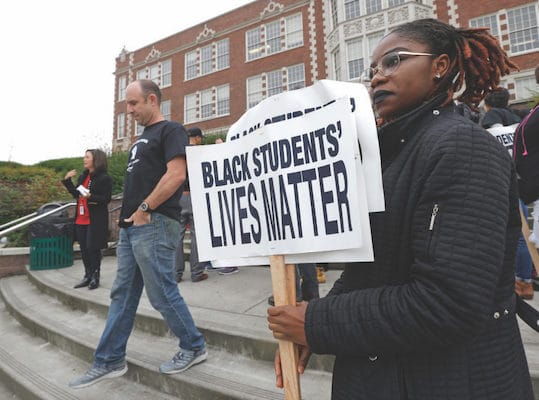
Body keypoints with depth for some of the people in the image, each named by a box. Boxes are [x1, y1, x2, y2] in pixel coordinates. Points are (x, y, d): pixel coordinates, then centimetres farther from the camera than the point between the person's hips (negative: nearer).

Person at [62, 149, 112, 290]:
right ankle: (88, 276, 22)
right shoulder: (83, 176, 14)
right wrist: (67, 180, 14)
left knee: (93, 248, -2)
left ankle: (95, 277, 12)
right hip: (81, 218, 7)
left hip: (96, 220, -7)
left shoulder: (104, 178, -9)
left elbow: (106, 199, -14)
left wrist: (90, 197, -26)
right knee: (84, 249, 11)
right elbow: (76, 194, 19)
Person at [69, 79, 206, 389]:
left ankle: (195, 347, 17)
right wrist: (129, 214, 13)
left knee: (162, 293, -2)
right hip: (132, 226, 10)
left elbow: (176, 175, -20)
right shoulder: (144, 137, 22)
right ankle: (110, 361, 25)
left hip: (154, 225, -10)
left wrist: (144, 209, -16)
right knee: (122, 294, 13)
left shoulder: (170, 130, -6)